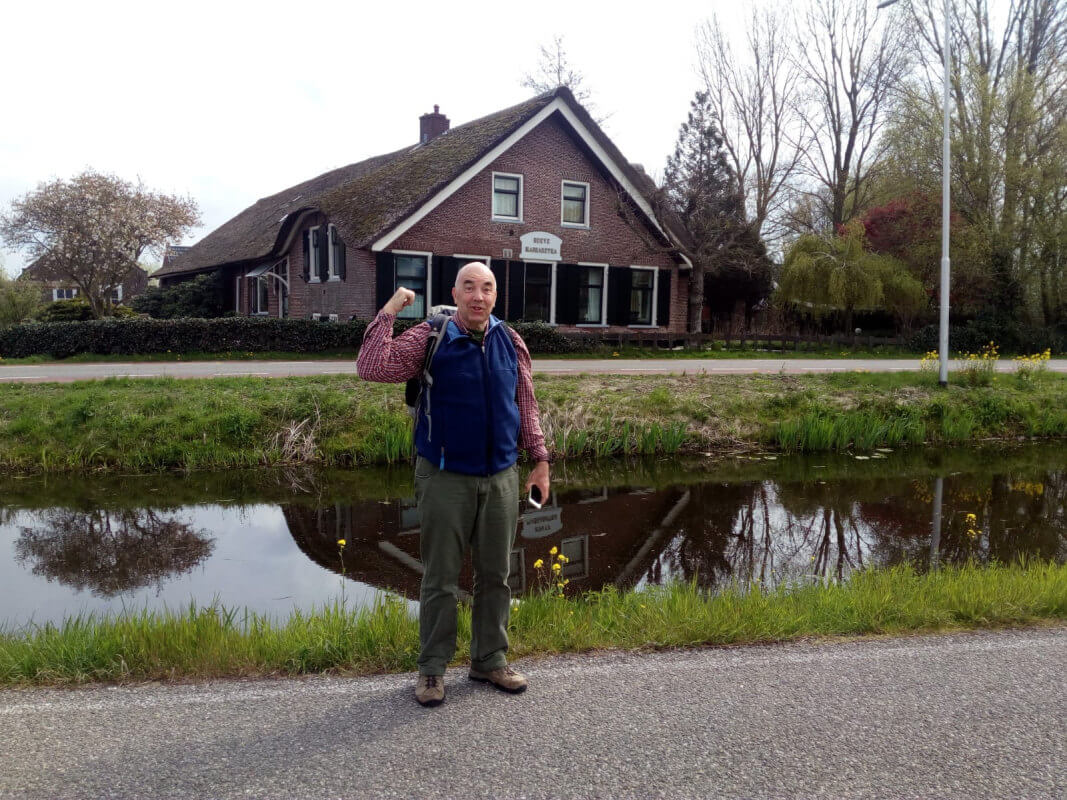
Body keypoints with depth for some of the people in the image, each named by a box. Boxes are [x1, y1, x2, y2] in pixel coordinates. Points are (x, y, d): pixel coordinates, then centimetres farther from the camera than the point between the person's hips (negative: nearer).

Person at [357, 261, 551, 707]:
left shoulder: (510, 343, 4)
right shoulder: (430, 340, -7)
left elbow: (526, 405, 11)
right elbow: (371, 368, -17)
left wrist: (540, 459, 9)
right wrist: (389, 311, -17)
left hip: (501, 477, 4)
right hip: (446, 479, -3)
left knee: (495, 575, 13)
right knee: (440, 578, 5)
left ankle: (489, 660, 29)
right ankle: (432, 668, 20)